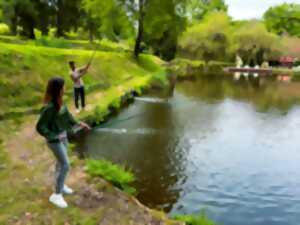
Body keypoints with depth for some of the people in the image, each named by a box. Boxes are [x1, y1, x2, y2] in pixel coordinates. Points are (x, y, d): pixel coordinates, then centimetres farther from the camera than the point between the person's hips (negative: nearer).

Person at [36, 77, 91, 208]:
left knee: (61, 162, 22)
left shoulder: (59, 101, -5)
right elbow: (40, 127, -26)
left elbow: (66, 115, 12)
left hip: (63, 135, 8)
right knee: (65, 166, -4)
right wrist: (55, 137, -21)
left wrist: (79, 124, 10)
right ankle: (56, 195, 11)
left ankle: (60, 185, 43)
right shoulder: (49, 107, -31)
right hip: (54, 140, -8)